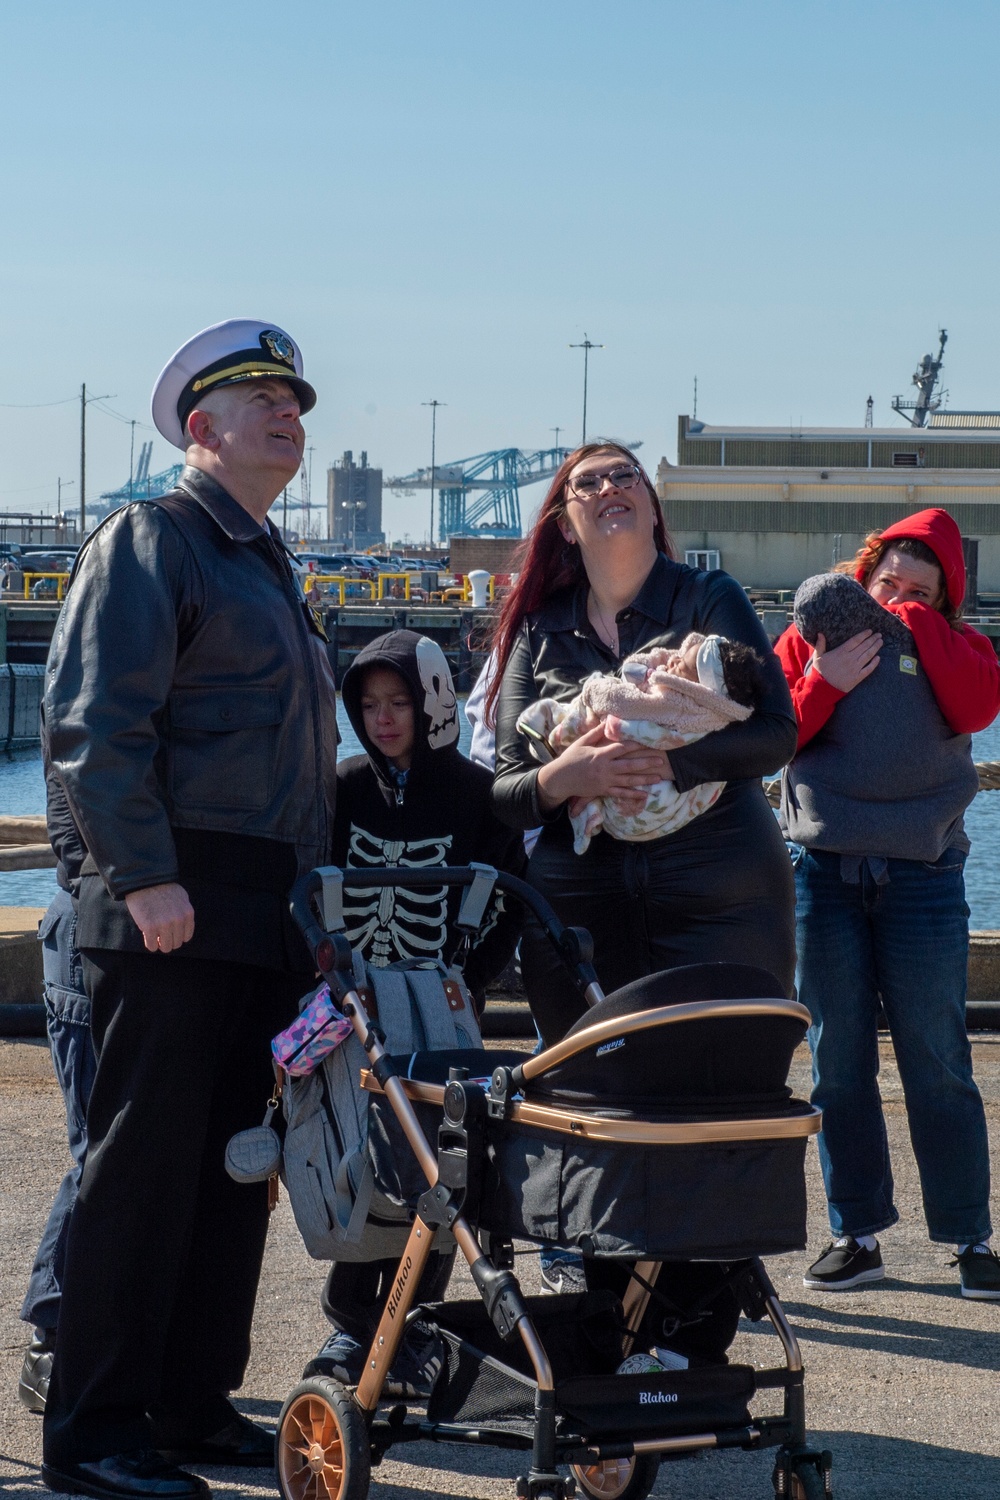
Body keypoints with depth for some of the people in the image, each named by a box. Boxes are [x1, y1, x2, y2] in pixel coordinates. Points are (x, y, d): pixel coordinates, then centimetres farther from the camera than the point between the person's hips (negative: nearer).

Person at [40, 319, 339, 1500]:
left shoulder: (266, 565, 23)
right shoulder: (150, 541, -5)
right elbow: (95, 722, -15)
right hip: (173, 912, -9)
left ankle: (193, 1405, 20)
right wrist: (146, 873, -22)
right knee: (145, 1166, -7)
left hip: (267, 917, 9)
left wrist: (312, 896, 22)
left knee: (236, 1167, 11)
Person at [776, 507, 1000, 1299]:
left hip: (922, 872, -1)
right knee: (839, 1062, 5)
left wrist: (917, 618, -9)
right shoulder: (813, 635, 9)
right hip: (824, 869, 1)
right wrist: (824, 684, -13)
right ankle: (857, 1234, 14)